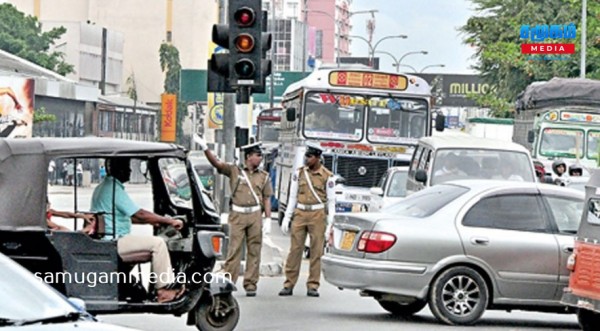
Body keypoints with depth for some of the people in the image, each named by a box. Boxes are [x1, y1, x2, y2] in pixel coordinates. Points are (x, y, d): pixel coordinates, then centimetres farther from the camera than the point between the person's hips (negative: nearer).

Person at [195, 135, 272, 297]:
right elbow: (216, 163, -3)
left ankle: (250, 285, 7)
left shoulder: (263, 176, 12)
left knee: (254, 251, 2)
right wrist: (205, 148, -17)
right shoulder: (234, 171, 7)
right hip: (237, 215, -2)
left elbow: (266, 199, 9)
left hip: (255, 215, 2)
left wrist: (267, 219, 0)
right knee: (234, 250, -5)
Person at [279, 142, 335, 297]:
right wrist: (287, 217, 8)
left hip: (317, 215, -2)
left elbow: (331, 201, 3)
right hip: (300, 213, 2)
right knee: (295, 249, -1)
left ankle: (313, 286, 4)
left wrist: (330, 223, -3)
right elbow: (292, 197, 13)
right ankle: (289, 284, 2)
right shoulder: (299, 173, 8)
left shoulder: (327, 176, 0)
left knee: (316, 251, -2)